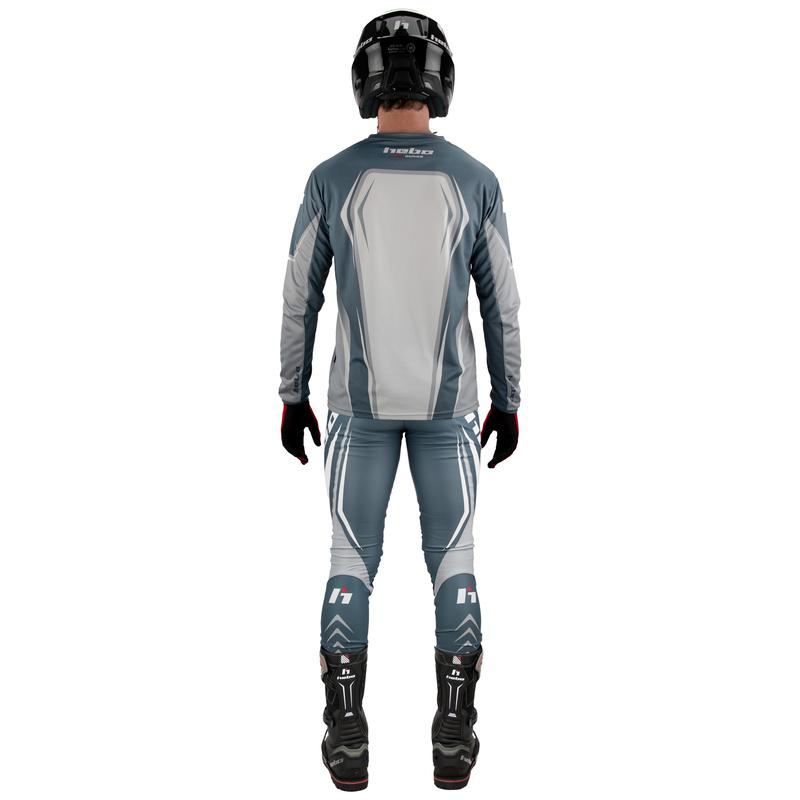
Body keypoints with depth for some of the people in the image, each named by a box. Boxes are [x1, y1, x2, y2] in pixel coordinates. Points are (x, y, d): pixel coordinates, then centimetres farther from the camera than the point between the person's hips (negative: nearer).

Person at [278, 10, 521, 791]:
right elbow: (501, 304, -1)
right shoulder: (475, 181, -5)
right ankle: (453, 737, 10)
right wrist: (507, 402, 10)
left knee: (352, 560, 8)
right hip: (447, 401, 0)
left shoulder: (331, 178, -6)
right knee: (453, 559, 9)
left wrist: (292, 398, 9)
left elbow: (300, 298, -2)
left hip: (361, 399, 0)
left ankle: (347, 738, 8)